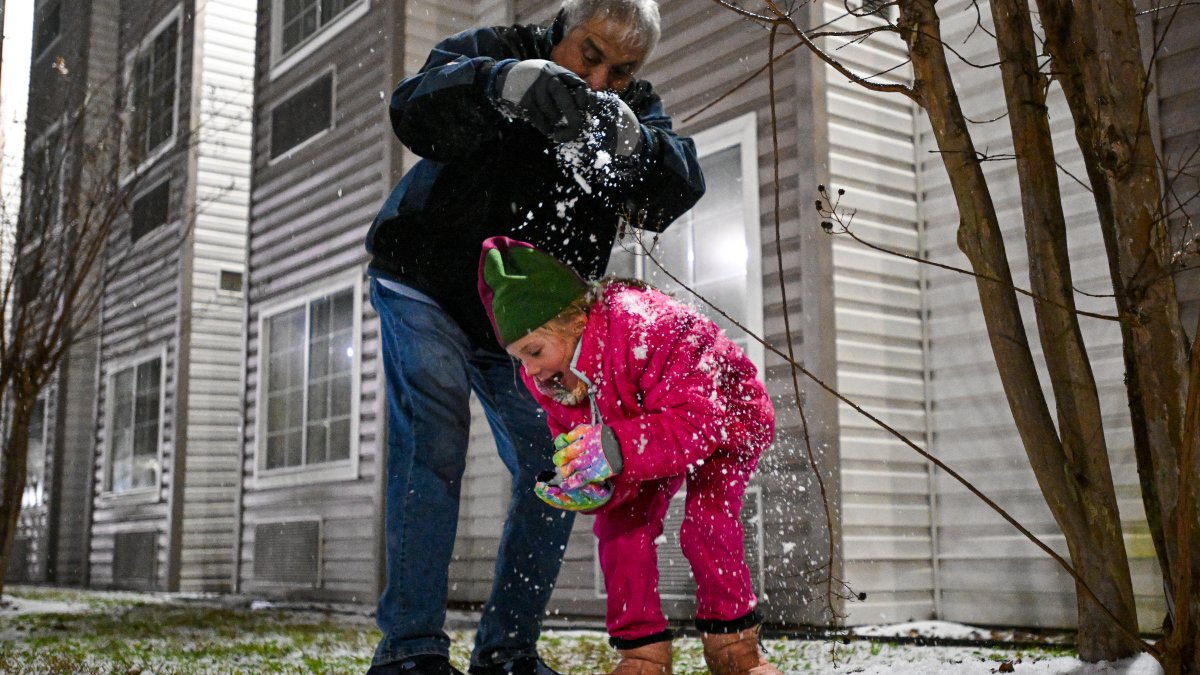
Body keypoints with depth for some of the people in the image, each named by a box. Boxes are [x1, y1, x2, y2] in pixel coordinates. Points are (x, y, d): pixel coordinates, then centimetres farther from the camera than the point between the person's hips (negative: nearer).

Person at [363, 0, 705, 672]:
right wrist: (500, 84, -57)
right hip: (425, 288, -4)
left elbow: (678, 191, -27)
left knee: (555, 472, 0)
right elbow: (416, 109, -38)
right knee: (433, 444, -21)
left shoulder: (635, 112, -7)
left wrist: (632, 145, -49)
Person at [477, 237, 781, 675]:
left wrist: (618, 448, -59)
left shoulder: (646, 328, -43)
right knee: (620, 523, -10)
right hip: (655, 436, 6)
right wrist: (588, 487, -38)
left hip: (727, 420, -6)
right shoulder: (549, 379, -18)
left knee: (706, 525, -23)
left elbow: (698, 421, -46)